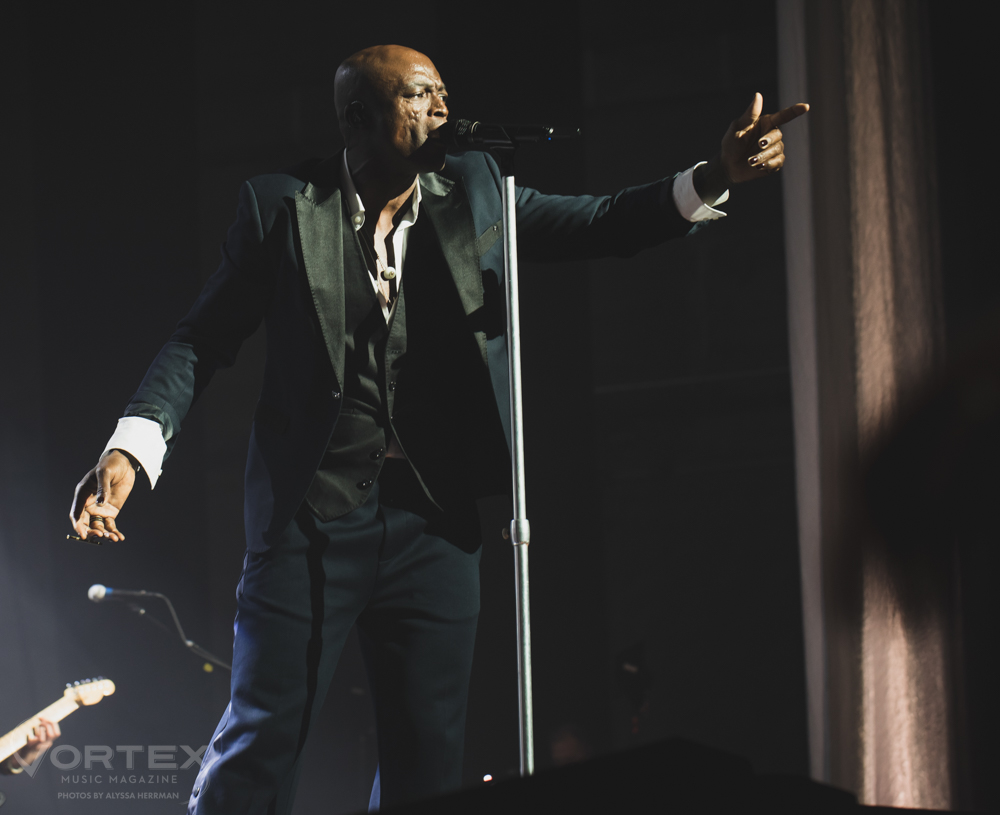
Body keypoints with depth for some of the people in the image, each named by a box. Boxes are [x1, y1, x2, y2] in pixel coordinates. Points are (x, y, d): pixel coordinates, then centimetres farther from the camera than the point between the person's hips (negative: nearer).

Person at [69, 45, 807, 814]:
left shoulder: (474, 191, 7)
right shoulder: (283, 205, -2)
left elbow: (597, 224, 6)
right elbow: (202, 340, 0)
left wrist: (714, 178, -10)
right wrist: (131, 447, -14)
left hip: (435, 521, 3)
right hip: (312, 514, -3)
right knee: (262, 737, -3)